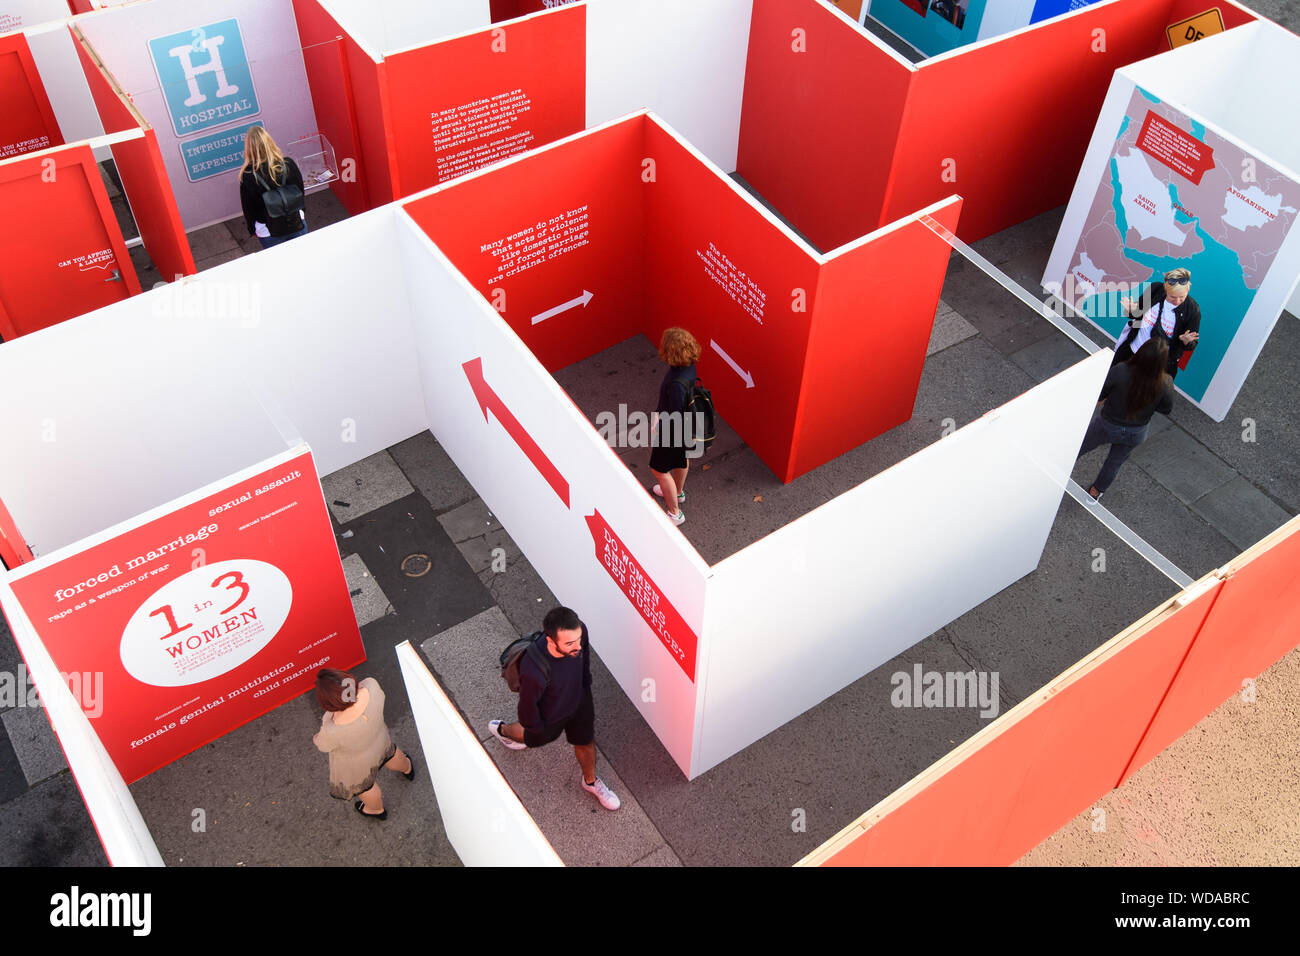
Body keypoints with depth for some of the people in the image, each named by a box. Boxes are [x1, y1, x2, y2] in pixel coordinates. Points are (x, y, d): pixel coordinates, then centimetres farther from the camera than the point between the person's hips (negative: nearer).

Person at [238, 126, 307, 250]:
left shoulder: (247, 176, -21)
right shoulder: (288, 164, -15)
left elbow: (248, 207, -9)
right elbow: (300, 192, 0)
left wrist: (252, 230, 9)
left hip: (268, 233, -2)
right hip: (297, 225, 2)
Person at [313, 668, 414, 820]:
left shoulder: (332, 731, -45)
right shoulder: (371, 686, -37)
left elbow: (323, 745, -20)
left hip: (356, 763, -3)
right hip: (379, 737, 4)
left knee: (362, 784, 31)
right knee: (389, 753, 39)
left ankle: (377, 810, 63)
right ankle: (407, 768, 72)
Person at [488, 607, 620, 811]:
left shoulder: (579, 630, -34)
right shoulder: (534, 671, -49)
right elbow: (528, 704, -26)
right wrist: (535, 725, -6)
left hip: (579, 700, 3)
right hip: (550, 714, -3)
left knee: (586, 742, 26)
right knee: (536, 738, 31)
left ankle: (591, 781, 59)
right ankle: (501, 729, 66)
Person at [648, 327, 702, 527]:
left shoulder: (677, 383, -41)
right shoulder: (689, 366, -14)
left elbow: (674, 417, -30)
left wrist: (658, 420, -12)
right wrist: (659, 412, 7)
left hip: (673, 430, -8)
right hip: (686, 424, 8)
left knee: (659, 469, 13)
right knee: (682, 459, 31)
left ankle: (675, 513, 26)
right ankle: (678, 492, 58)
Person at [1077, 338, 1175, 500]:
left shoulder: (1119, 372, -34)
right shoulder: (1165, 384, -28)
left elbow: (1097, 395, -20)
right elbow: (1166, 409, -10)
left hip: (1107, 425, -2)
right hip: (1135, 434, 2)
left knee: (1078, 448, 26)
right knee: (1115, 462, 29)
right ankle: (1097, 490, 51)